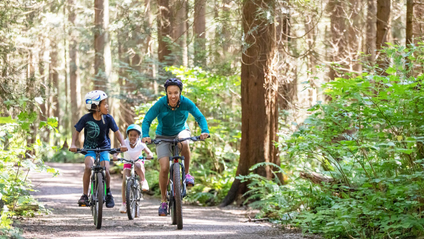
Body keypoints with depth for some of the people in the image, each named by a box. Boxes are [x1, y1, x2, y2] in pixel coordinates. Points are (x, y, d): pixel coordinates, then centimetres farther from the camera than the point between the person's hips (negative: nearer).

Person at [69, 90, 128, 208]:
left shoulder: (108, 118, -9)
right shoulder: (86, 119, -13)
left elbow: (117, 132, -6)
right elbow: (77, 131, -5)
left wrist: (123, 144, -23)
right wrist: (73, 144, -21)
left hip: (104, 148, 1)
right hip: (90, 148, -1)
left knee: (105, 171, -17)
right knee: (88, 167, -28)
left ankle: (108, 193, 11)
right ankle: (84, 195, -18)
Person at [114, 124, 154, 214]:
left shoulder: (141, 145, -16)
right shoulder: (125, 143, -14)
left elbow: (150, 153, -21)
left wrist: (149, 155, -45)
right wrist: (115, 156, -44)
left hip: (138, 162, -1)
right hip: (128, 164, 1)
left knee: (137, 165, -40)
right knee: (125, 180, -20)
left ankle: (143, 181, -17)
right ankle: (124, 203, -15)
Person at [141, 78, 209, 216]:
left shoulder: (186, 103, -20)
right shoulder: (160, 104, -23)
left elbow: (199, 117, -18)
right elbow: (147, 120, -23)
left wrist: (205, 131, -36)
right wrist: (145, 136, -40)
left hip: (181, 131, 0)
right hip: (163, 136, 0)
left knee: (184, 143, -38)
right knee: (164, 168, -15)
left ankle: (186, 174, -15)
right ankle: (163, 201, 2)